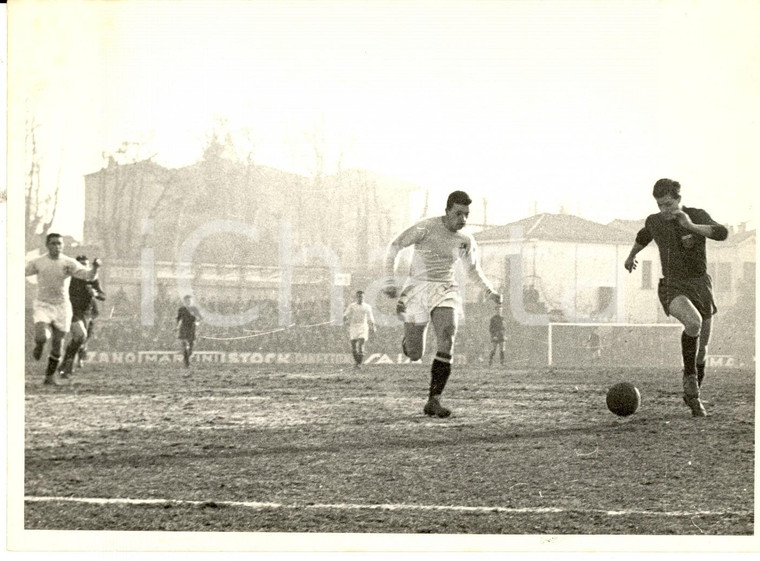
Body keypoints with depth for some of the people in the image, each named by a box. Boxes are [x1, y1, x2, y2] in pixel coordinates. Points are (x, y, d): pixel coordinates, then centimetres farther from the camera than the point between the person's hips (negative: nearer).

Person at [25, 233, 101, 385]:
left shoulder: (69, 263, -4)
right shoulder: (38, 262, -1)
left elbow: (89, 276, -11)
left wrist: (95, 267, -32)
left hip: (62, 307, 1)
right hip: (42, 305, -1)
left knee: (57, 346, 3)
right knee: (42, 336, -24)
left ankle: (50, 376, 21)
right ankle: (39, 345, 14)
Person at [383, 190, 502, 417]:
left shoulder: (465, 240, 1)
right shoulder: (426, 228, -13)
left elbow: (474, 269, 19)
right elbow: (395, 246, -4)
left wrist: (490, 291, 6)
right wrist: (390, 282, -11)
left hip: (446, 291, 2)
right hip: (418, 289, -2)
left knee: (447, 343, -21)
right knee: (414, 355, 2)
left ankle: (433, 401, -18)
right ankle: (407, 340, 41)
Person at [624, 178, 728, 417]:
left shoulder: (697, 216, -7)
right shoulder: (655, 221, 2)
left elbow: (722, 233, -26)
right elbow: (644, 235, 27)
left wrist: (691, 226, -37)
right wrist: (631, 256, 44)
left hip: (700, 285, 1)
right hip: (672, 287, -1)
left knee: (701, 348, 8)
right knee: (693, 322, -34)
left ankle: (693, 395, 32)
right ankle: (690, 380, -21)